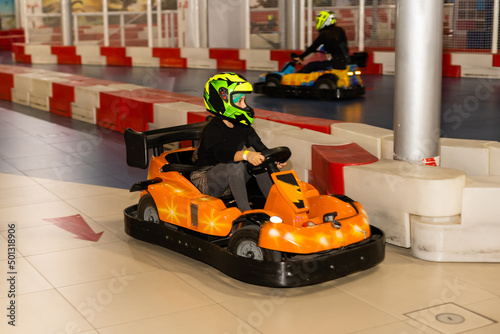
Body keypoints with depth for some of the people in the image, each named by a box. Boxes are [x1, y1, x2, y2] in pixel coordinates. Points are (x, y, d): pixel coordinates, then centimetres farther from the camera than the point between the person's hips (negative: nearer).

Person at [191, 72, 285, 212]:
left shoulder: (242, 127, 5)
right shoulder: (213, 129, -19)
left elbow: (260, 148, 2)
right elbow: (221, 154, -37)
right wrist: (245, 155, -54)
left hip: (230, 180, 7)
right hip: (205, 183, -7)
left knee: (260, 160, -10)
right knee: (235, 164, -33)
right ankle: (246, 212, -38)